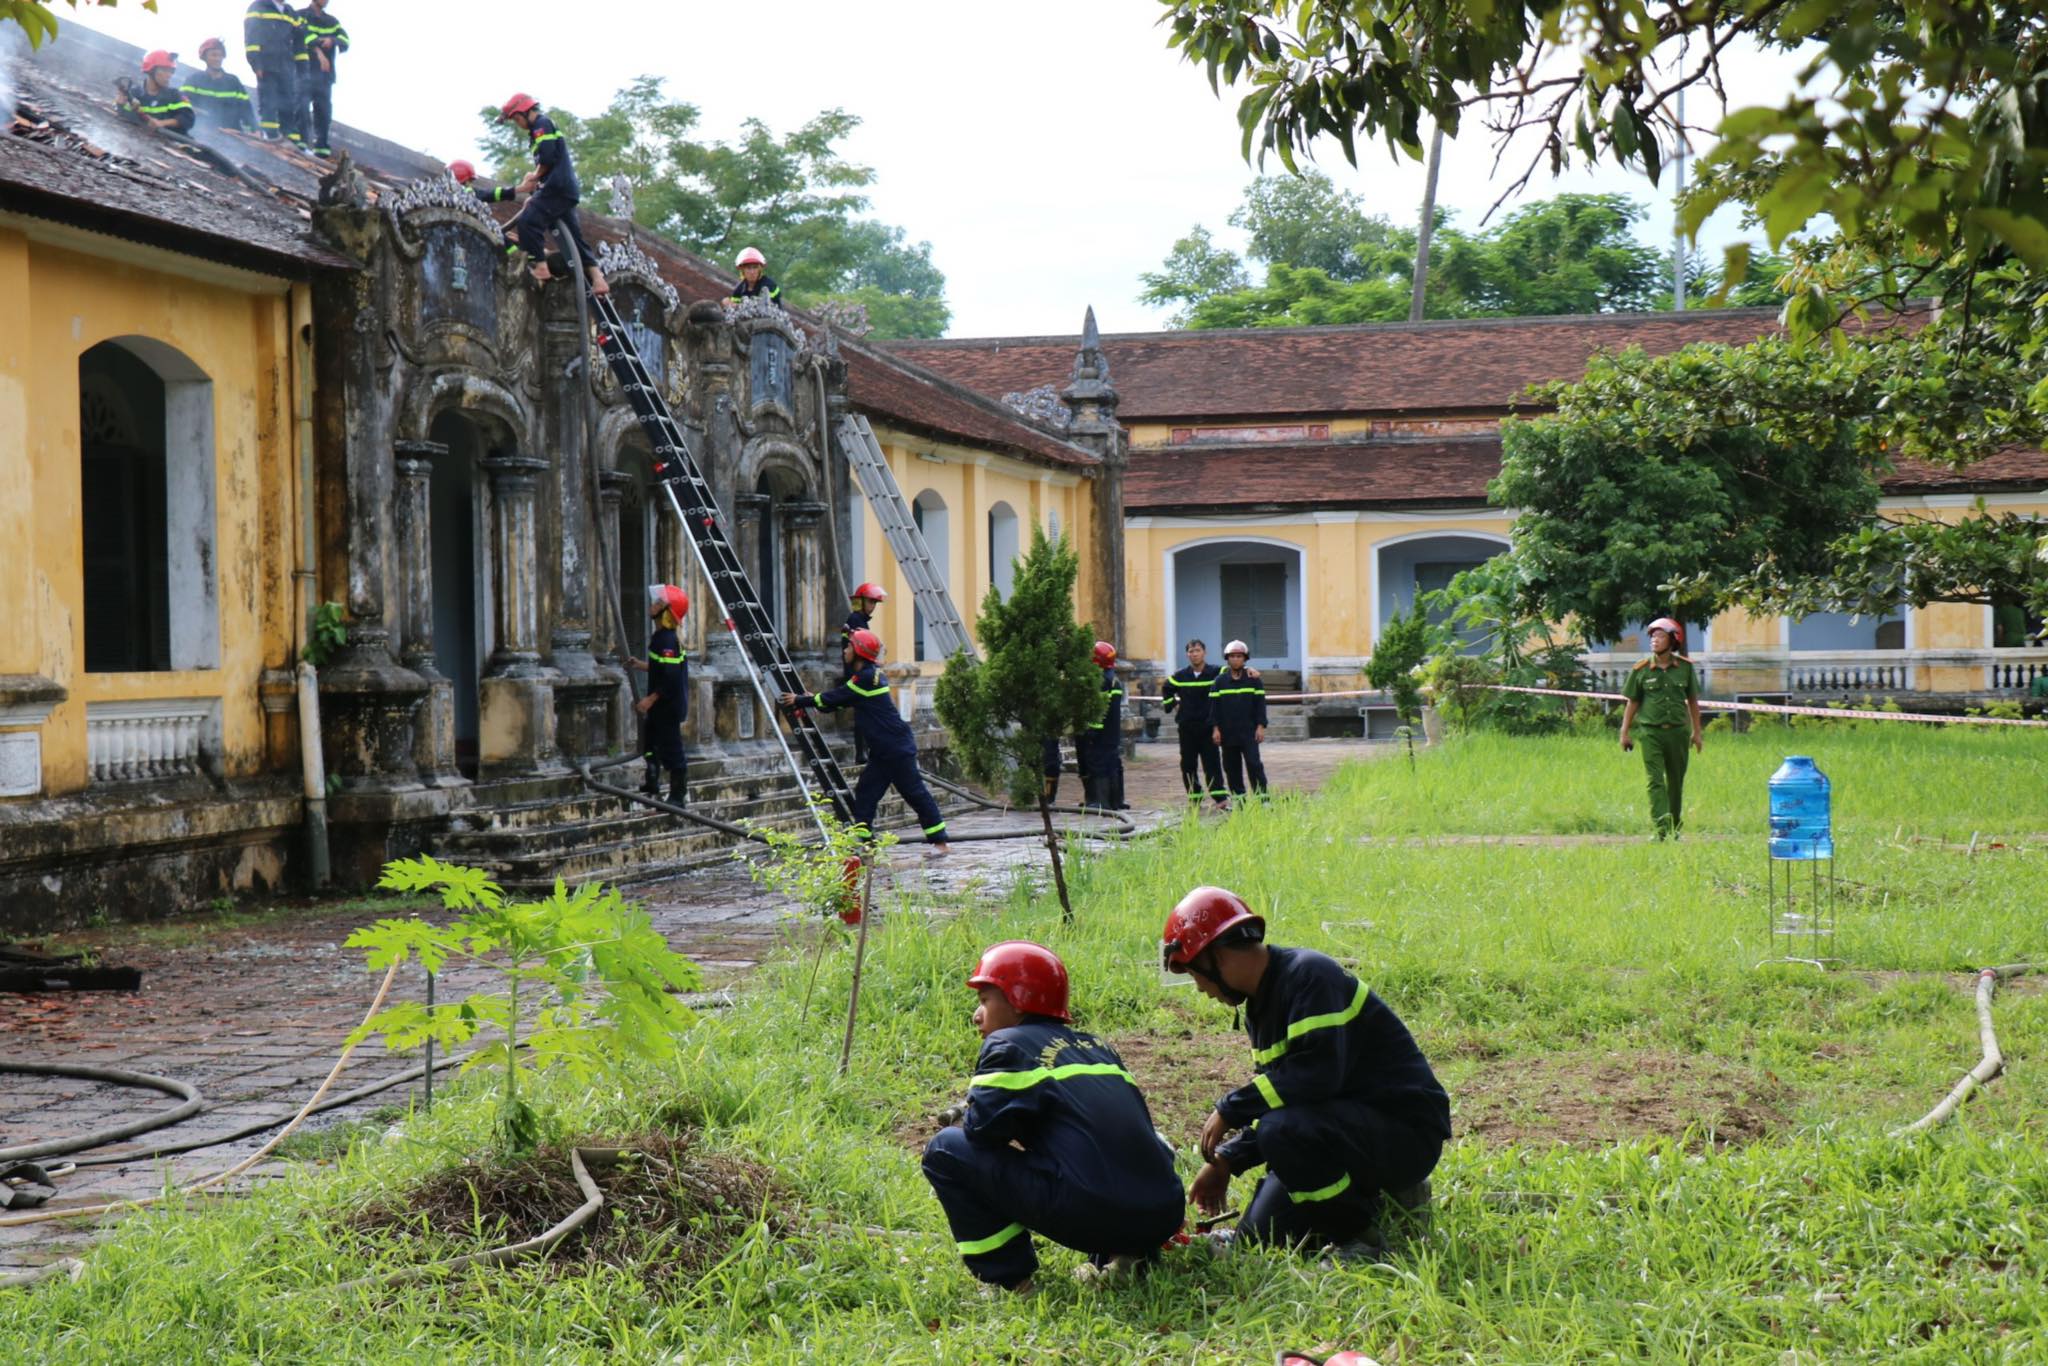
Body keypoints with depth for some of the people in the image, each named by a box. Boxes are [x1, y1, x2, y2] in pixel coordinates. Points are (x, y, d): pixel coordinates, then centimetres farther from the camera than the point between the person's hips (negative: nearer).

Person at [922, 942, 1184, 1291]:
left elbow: (984, 1126, -7)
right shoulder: (1099, 1047, 25)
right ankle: (1121, 1256, 15)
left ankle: (1009, 1280, 5)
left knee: (946, 1148, 7)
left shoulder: (1008, 1044, 5)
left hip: (1090, 1215, -7)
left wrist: (961, 1123, 17)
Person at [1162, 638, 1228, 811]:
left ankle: (1220, 798, -11)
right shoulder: (1180, 676, 5)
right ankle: (1194, 798, 16)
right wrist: (1172, 705, 16)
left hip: (1208, 726, -3)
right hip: (1186, 726, 3)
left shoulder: (1215, 673, -4)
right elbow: (1167, 689, 23)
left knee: (1212, 764, -7)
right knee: (1188, 764, 6)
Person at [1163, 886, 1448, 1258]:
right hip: (1351, 1123, 10)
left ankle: (1366, 1234, -14)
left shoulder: (1308, 976, -19)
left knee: (1283, 1133, -34)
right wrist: (1226, 1160, 9)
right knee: (1262, 1231, 1)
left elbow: (1317, 1075, -30)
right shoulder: (1263, 1004, 11)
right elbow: (1275, 1094, 17)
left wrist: (1230, 1109, -23)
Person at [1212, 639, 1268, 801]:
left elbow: (1260, 703, 2)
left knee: (1253, 763, -9)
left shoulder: (1253, 680, 2)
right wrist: (1216, 728, -3)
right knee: (1232, 767, 5)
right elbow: (1214, 706, 4)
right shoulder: (1220, 681, 5)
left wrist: (1261, 726, -5)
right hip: (1228, 732, 2)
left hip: (1249, 732, -2)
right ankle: (1238, 799, 12)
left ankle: (1262, 797, -7)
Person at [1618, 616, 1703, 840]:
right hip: (1651, 732, -2)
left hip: (1678, 731, 2)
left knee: (1676, 783, 11)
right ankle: (1661, 829, -17)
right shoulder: (1641, 669, 1)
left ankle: (1675, 828, 24)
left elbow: (1692, 701, 12)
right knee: (1655, 781, -11)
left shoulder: (1685, 667, 4)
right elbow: (1632, 702, 6)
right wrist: (1625, 733, 4)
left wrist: (1697, 732, 12)